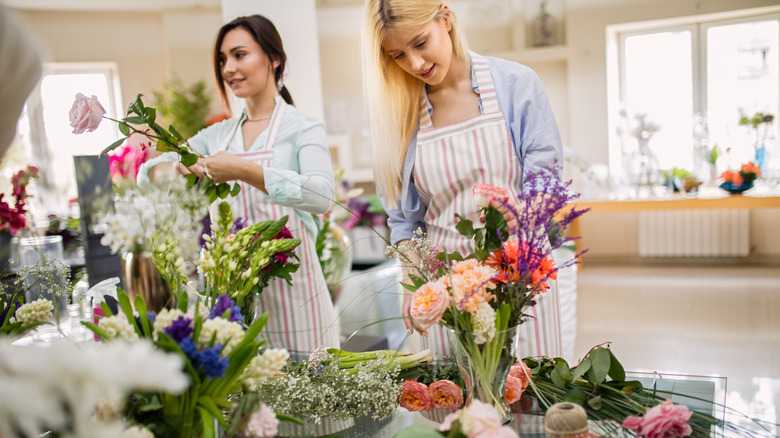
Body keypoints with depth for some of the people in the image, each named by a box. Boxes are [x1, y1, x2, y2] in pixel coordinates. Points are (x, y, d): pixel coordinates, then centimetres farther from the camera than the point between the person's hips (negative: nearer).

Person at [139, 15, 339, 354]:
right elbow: (147, 172, 12)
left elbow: (322, 195, -21)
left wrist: (244, 171, -27)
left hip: (289, 290, -4)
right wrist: (175, 171, -11)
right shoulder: (217, 135, 12)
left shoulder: (302, 129, -3)